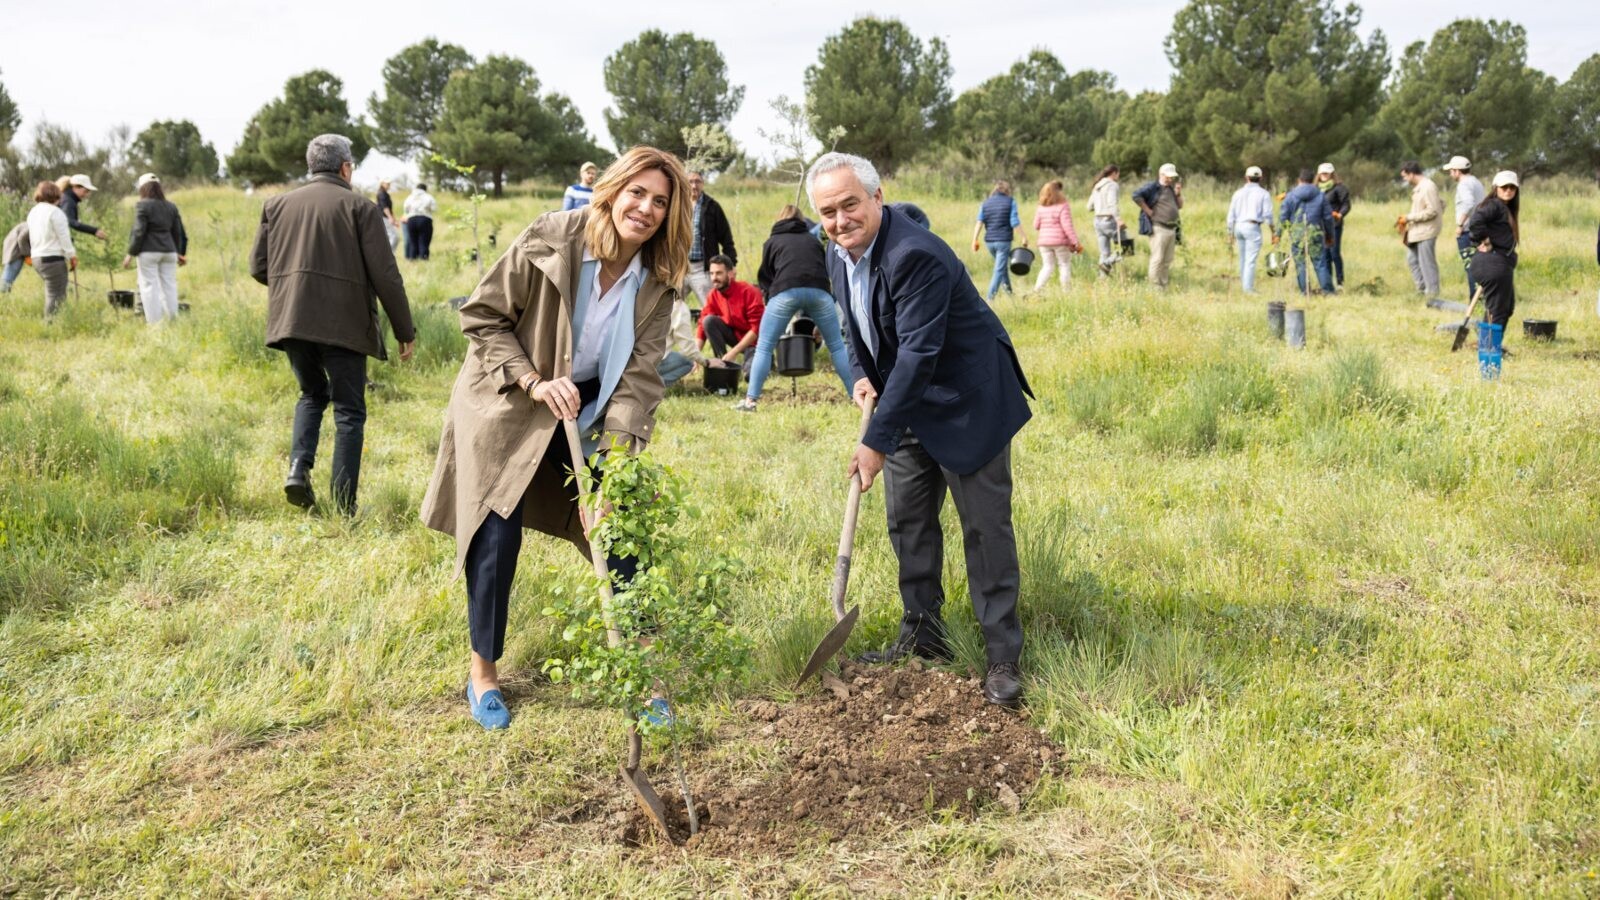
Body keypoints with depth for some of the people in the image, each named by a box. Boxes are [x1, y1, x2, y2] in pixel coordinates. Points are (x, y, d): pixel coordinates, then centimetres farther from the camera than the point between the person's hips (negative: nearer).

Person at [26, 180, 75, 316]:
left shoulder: (33, 212, 15)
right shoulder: (55, 212, -11)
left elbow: (31, 237, 18)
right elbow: (64, 237, -12)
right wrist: (72, 256, -6)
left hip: (37, 258, 9)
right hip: (53, 258, -9)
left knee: (51, 294, 17)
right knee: (56, 295, -6)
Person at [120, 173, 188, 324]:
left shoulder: (142, 205, -7)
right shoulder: (171, 206, 10)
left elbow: (139, 232, -11)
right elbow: (179, 232, 13)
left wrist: (131, 253, -5)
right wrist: (181, 253, 22)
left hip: (149, 252, -5)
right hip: (169, 251, 5)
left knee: (149, 286, -1)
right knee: (169, 285, 10)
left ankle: (155, 323, -4)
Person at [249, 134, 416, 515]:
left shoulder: (277, 205, 11)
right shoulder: (360, 207, -2)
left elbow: (258, 266, 11)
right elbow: (385, 276, -6)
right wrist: (405, 331, 1)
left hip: (291, 321, 4)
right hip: (343, 323, -4)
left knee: (312, 394, 25)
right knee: (349, 411, 5)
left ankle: (299, 466, 4)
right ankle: (344, 507, 2)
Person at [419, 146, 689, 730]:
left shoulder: (657, 282, -11)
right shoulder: (549, 241, -22)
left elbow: (638, 375, -15)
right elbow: (482, 317, -13)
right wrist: (534, 383, -23)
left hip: (590, 409, 3)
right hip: (507, 403, -3)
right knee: (497, 534, -5)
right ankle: (483, 672, 16)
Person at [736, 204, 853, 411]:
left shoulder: (772, 241, 26)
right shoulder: (814, 241, 31)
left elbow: (764, 278, 22)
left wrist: (769, 297, 38)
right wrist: (820, 322, 32)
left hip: (785, 291, -2)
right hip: (819, 291, 2)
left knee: (764, 347, 6)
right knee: (836, 346, 13)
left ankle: (750, 400, 0)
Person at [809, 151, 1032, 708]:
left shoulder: (916, 255, -29)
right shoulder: (839, 257, 0)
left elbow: (919, 353, -32)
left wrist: (877, 440, -30)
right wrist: (861, 375, -4)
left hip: (966, 404, -8)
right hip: (907, 407, 9)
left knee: (985, 528, -2)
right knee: (907, 521, 13)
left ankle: (1003, 656, 7)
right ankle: (922, 635, 27)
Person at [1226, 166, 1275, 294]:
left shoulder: (1238, 193, 10)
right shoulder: (1263, 194, -1)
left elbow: (1231, 214, 10)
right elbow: (1267, 215, -6)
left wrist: (1230, 231, 16)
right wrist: (1273, 229, 5)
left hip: (1239, 226, 5)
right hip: (1252, 226, -5)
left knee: (1243, 257, 15)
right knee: (1251, 259, -5)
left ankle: (1244, 282, 23)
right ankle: (1248, 288, -7)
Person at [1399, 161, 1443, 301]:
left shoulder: (1427, 187, -17)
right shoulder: (1418, 187, 13)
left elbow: (1432, 211, -21)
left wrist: (1409, 217, -18)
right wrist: (1408, 219, 10)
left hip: (1426, 231, -10)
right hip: (1416, 231, 10)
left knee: (1426, 262, -4)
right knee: (1412, 259, 14)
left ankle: (1432, 293, 3)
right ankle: (1422, 289, 21)